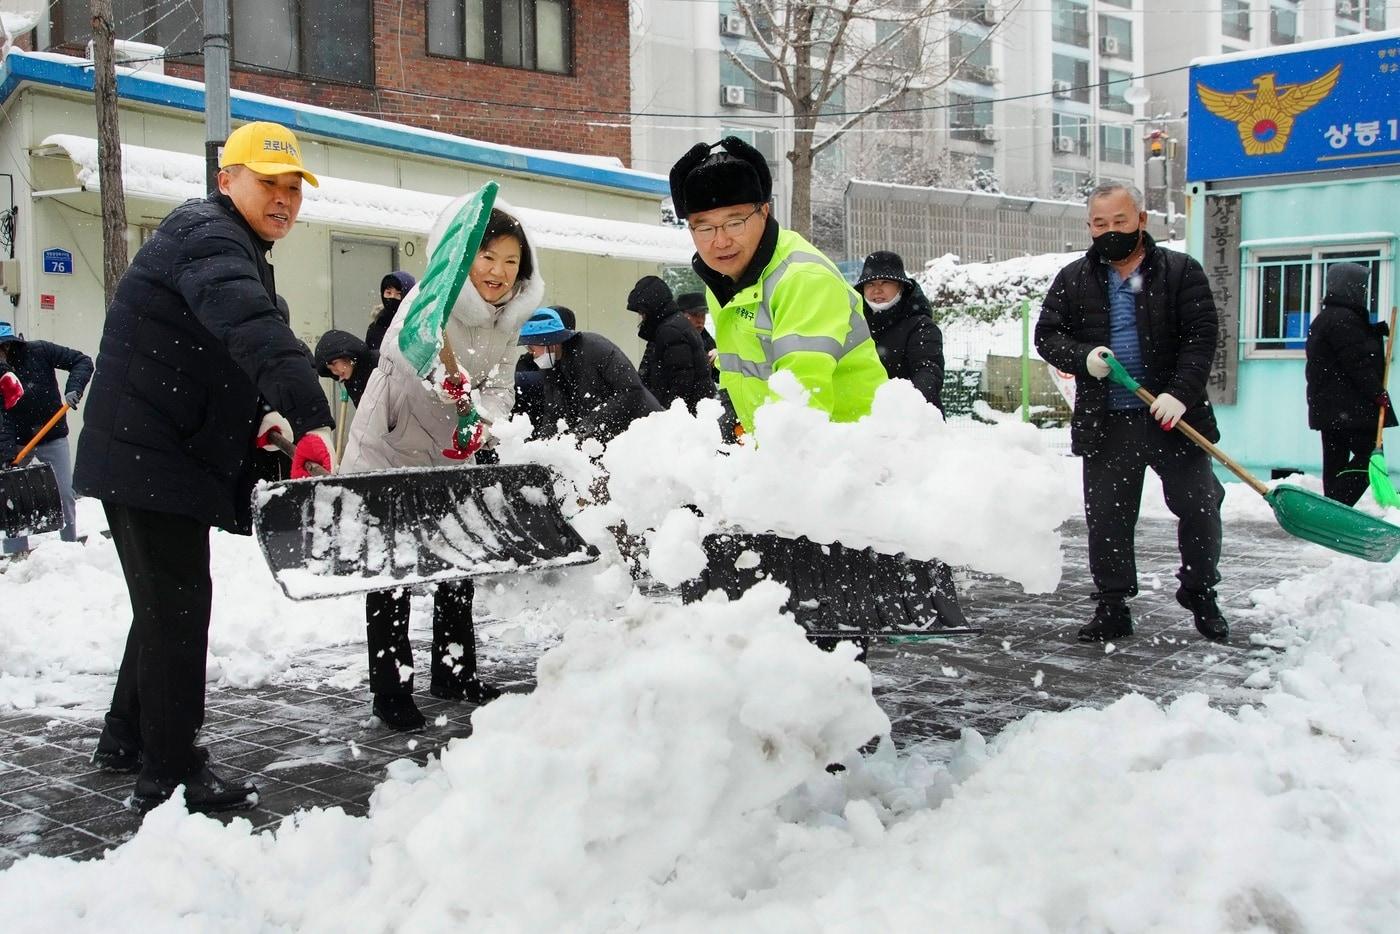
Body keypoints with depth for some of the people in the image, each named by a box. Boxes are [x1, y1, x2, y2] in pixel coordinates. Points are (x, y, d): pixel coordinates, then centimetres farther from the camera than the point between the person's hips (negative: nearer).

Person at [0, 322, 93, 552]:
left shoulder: (39, 352, -13)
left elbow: (82, 361, -9)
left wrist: (74, 388, -25)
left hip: (53, 438, 0)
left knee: (65, 494, 1)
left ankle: (70, 543, 16)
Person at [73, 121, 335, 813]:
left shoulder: (234, 248, 19)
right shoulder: (208, 236, -17)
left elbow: (227, 356, 25)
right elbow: (257, 335, -37)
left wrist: (264, 417, 7)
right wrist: (312, 420, -50)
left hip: (152, 455, 11)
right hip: (150, 457, -11)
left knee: (170, 603, 20)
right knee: (178, 607, -7)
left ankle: (127, 741, 35)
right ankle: (170, 778, 2)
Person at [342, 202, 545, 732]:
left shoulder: (507, 322, -2)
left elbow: (500, 387, -7)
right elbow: (405, 345, -45)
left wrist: (481, 424, -29)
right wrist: (446, 377, -66)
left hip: (448, 460, 7)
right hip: (386, 454, -7)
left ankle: (454, 673, 32)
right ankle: (391, 692, 11)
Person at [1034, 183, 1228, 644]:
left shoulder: (1181, 271, 1)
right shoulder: (1073, 279, 7)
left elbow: (1201, 336, -5)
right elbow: (1047, 334, 6)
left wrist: (1180, 393, -18)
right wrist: (1082, 358, -15)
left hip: (1171, 417, -1)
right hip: (1106, 424, 1)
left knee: (1200, 507, 5)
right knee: (1106, 518, 5)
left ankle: (1201, 597, 26)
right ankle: (1111, 609, 17)